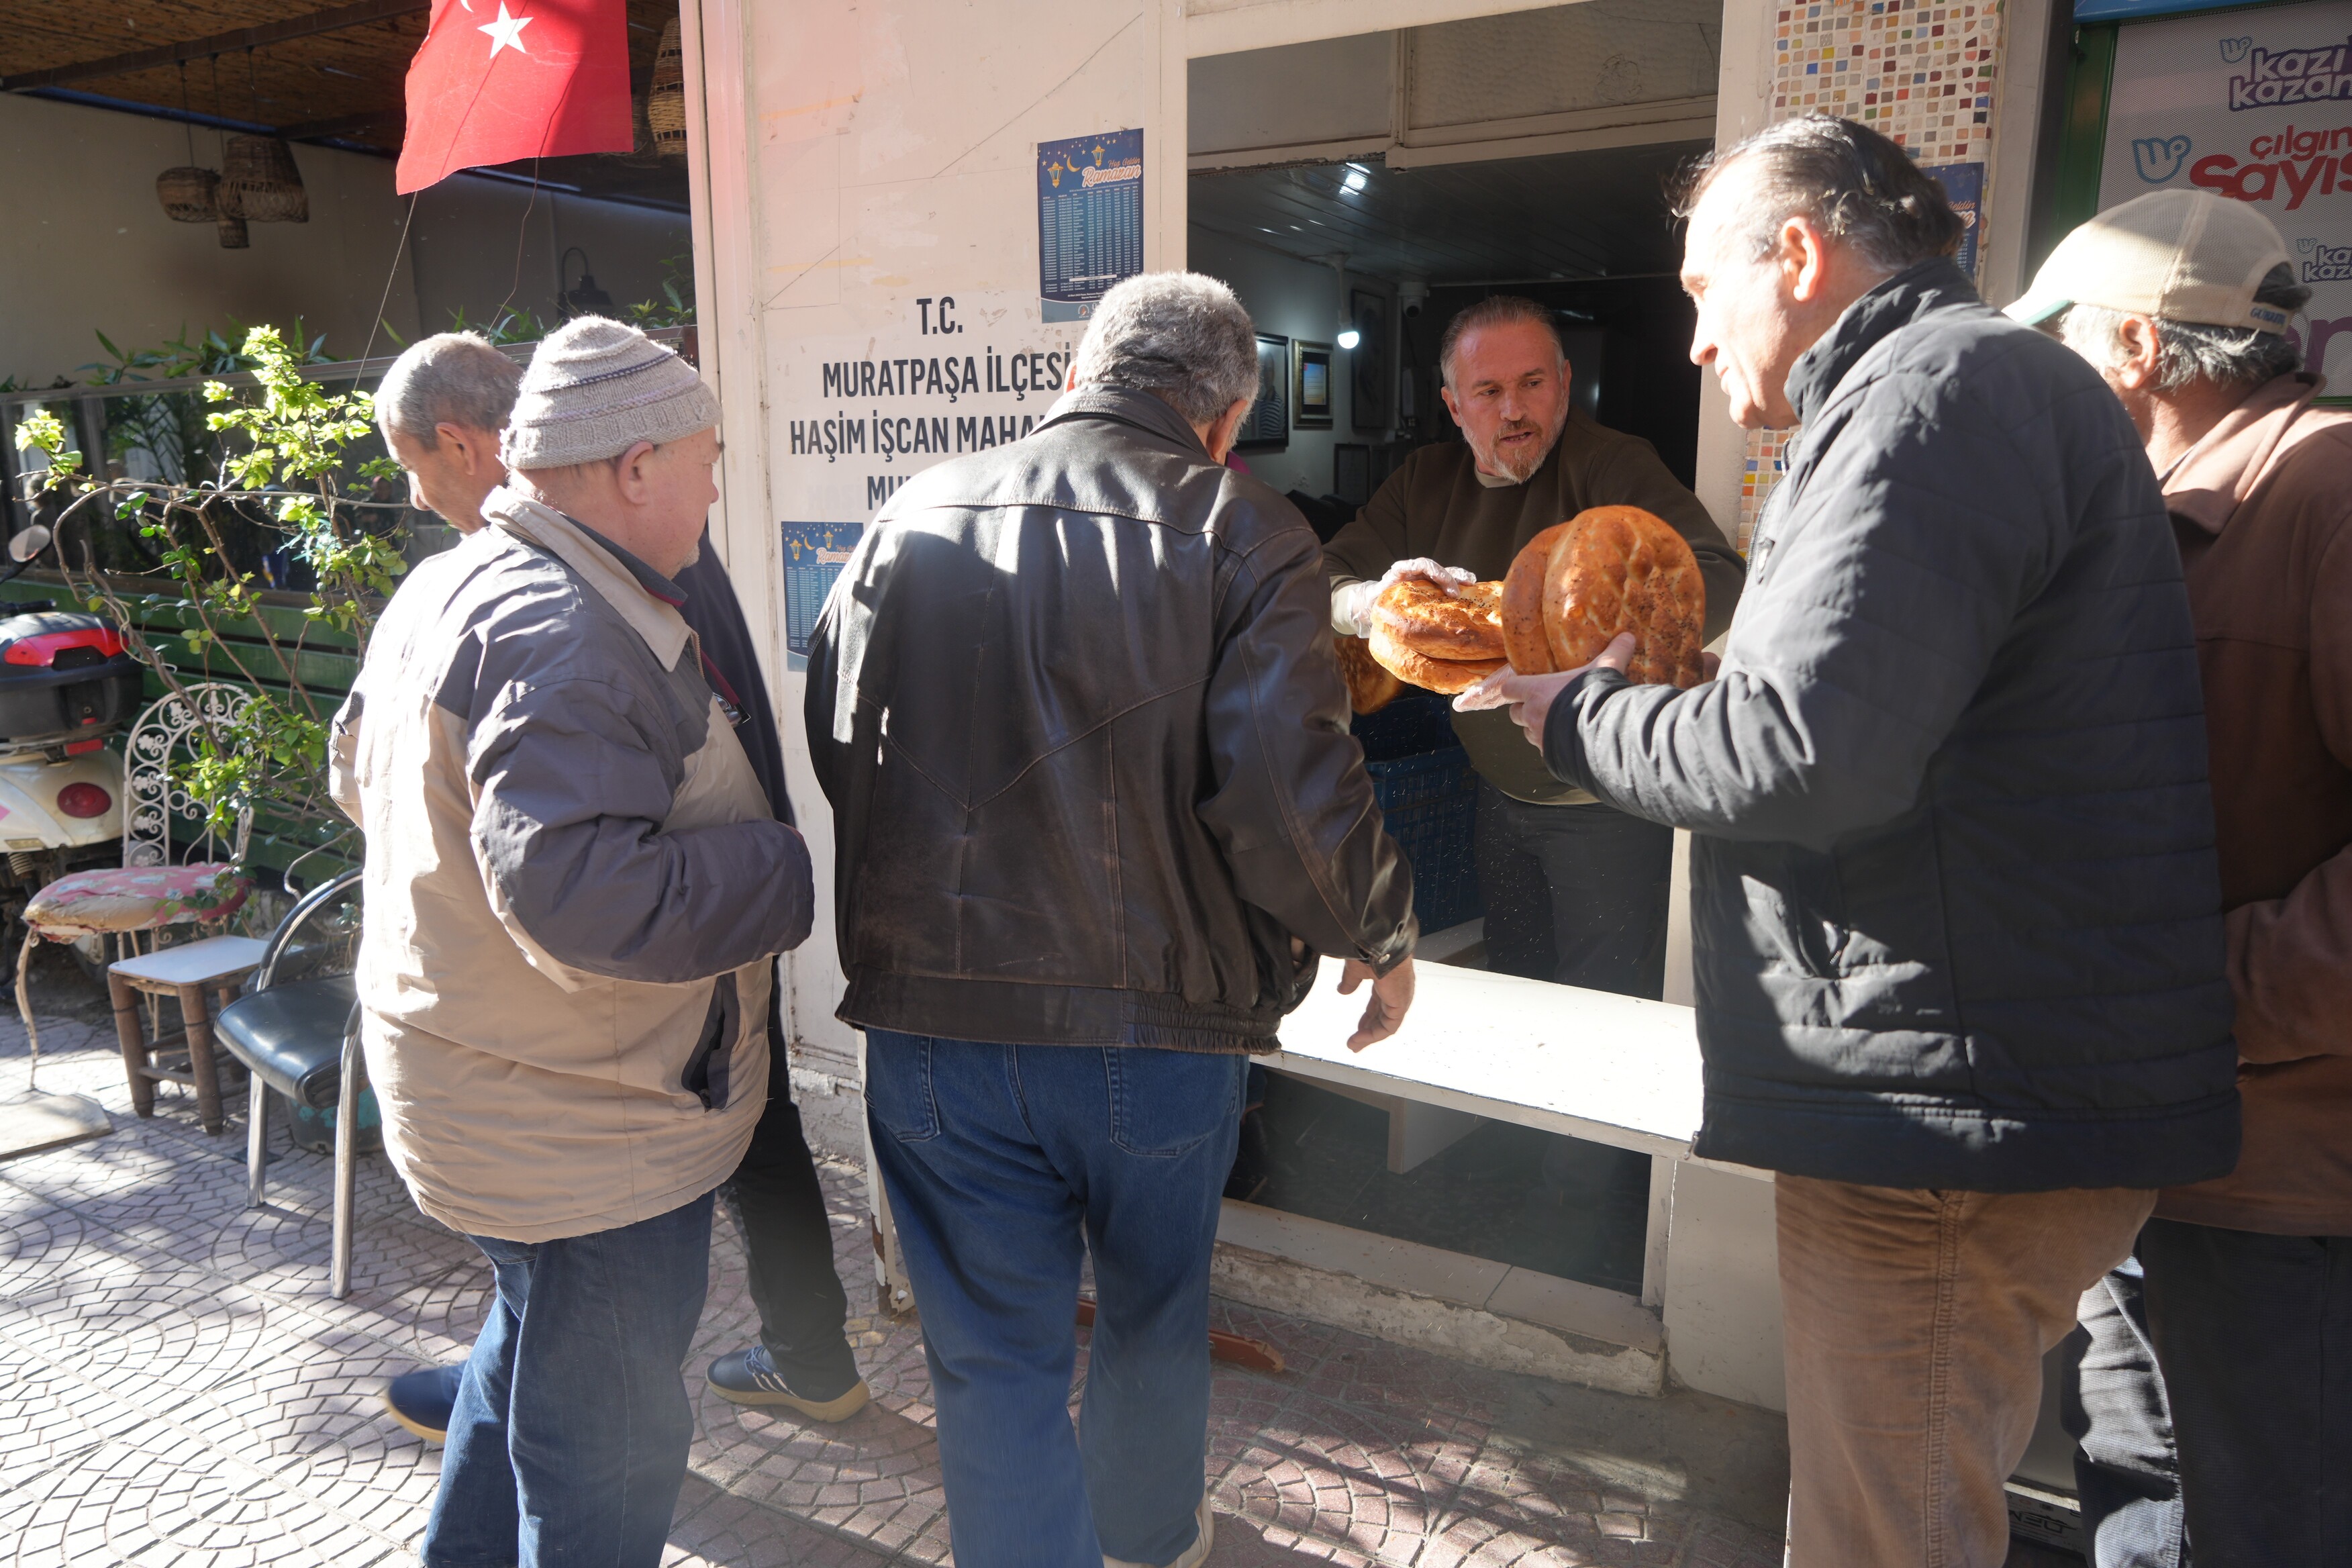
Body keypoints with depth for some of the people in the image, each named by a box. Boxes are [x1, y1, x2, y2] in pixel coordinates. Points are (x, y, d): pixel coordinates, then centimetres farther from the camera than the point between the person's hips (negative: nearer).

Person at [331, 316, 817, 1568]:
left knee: (535, 1348, 32)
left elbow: (361, 771, 20)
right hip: (582, 1136, -11)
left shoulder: (445, 587, 7)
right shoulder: (568, 641, -27)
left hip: (471, 1083, 11)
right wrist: (798, 870, -27)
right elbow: (580, 895, -35)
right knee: (608, 1455, 8)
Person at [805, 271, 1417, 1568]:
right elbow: (1289, 791, -18)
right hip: (1156, 1020, 0)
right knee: (1154, 1314, 25)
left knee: (992, 1355, 14)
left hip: (930, 1019, 1)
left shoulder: (915, 516, 1)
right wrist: (1381, 935, 0)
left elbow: (834, 744, 8)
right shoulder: (1242, 535, -9)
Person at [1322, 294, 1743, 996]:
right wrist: (1378, 601, -25)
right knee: (1508, 1001, 21)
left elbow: (1716, 581, -32)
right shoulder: (1427, 480, 1)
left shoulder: (1608, 463, -18)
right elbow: (1325, 580, -1)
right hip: (1500, 791, 6)